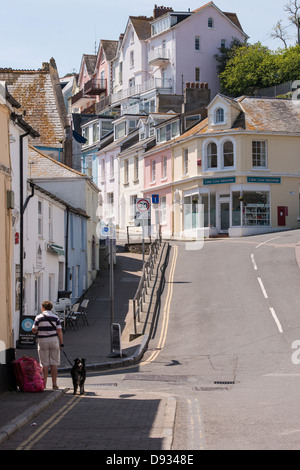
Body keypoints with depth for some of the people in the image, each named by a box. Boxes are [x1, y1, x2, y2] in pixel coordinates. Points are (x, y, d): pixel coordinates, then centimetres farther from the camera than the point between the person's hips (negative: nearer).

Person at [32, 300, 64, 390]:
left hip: (42, 341, -1)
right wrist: (61, 343, 1)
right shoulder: (55, 317, 0)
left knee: (44, 364, 4)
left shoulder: (39, 317, -3)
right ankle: (54, 384, 4)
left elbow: (34, 331, 0)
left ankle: (44, 384, 5)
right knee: (54, 364, 5)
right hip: (54, 340, 1)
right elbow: (59, 331, -4)